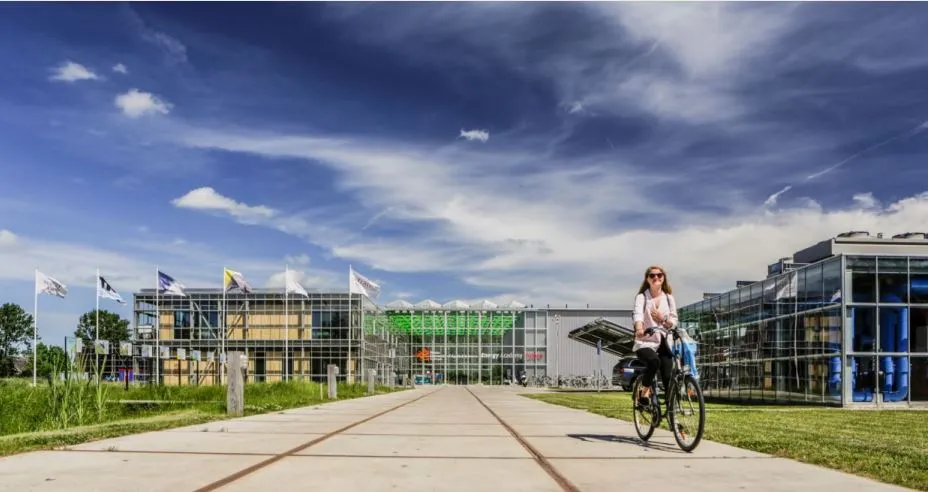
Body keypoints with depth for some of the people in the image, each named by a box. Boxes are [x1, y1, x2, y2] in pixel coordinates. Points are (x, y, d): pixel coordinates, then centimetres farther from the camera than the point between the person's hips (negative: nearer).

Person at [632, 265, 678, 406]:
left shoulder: (669, 298, 10)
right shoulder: (642, 297, -3)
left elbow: (674, 321, 9)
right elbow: (637, 314, -22)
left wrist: (663, 319, -14)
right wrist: (639, 329, -43)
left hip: (664, 342, 4)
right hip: (645, 342, -4)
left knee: (668, 377, -6)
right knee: (654, 361, -33)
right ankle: (644, 390, -10)